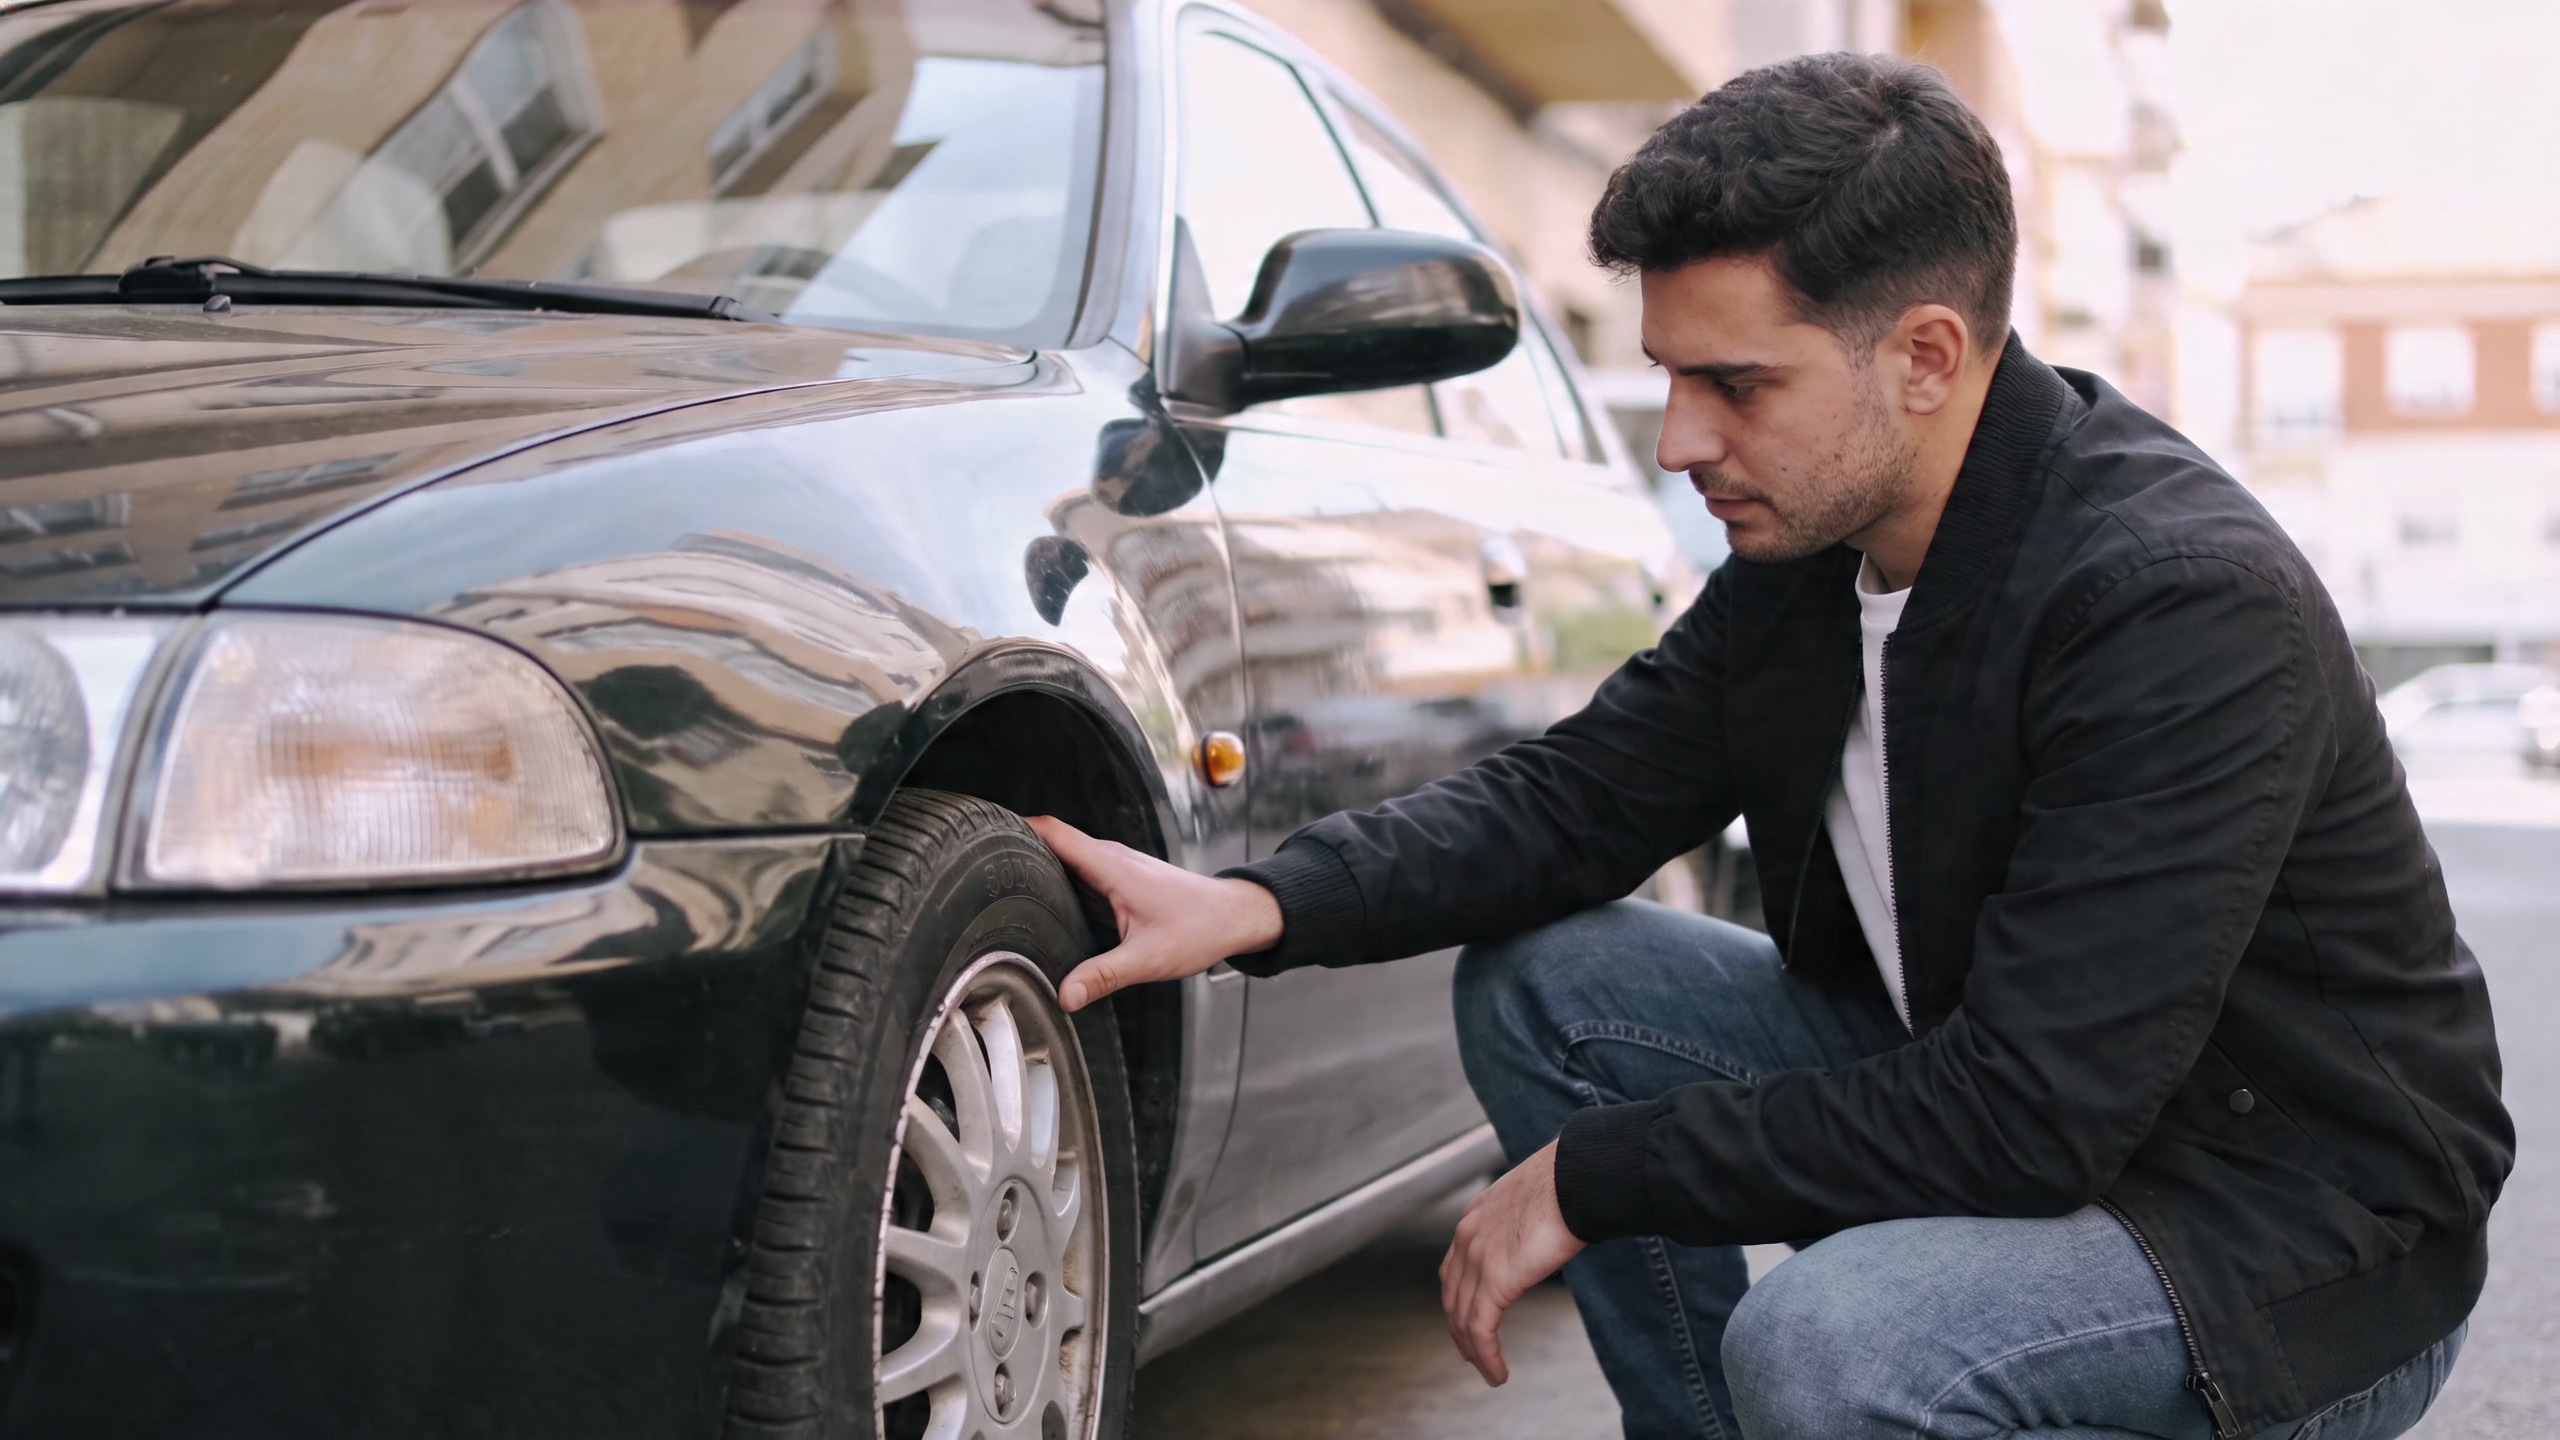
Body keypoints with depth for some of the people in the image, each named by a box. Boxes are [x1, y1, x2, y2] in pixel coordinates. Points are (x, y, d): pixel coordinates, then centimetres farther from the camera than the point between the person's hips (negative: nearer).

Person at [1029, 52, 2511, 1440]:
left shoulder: (2189, 603, -29)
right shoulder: (1807, 539, -4)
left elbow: (2026, 1114, -31)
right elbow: (1572, 794, 4)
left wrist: (1594, 1177, -23)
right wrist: (1260, 906, -13)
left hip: (2309, 1241, -7)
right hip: (1998, 1097, 8)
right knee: (1539, 978, -1)